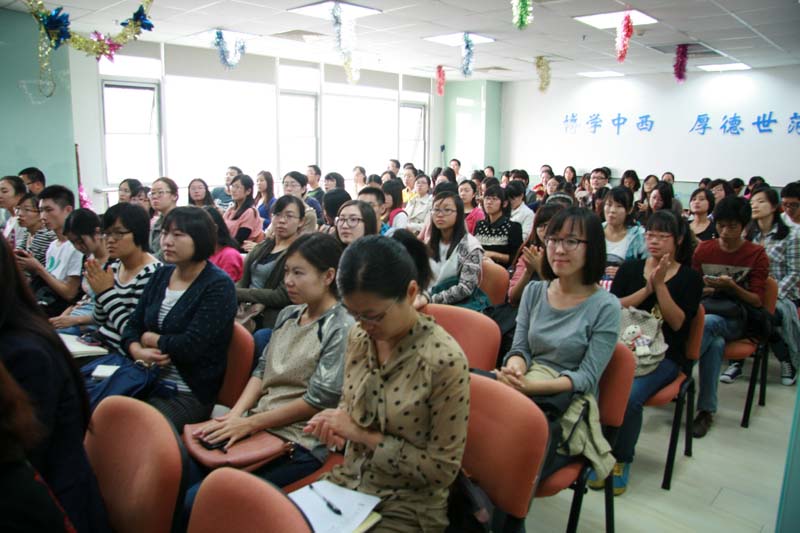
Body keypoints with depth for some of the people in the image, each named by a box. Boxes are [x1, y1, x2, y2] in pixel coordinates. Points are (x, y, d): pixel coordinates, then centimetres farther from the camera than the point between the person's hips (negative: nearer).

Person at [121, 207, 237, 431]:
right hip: (149, 383, 6)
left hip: (190, 395, -6)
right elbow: (132, 326, 12)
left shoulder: (218, 286, -11)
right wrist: (138, 352, -9)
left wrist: (151, 339, -3)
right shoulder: (161, 275, 11)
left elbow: (191, 346, -18)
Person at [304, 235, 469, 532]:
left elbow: (443, 469, -18)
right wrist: (338, 423, -10)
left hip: (407, 508, -5)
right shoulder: (359, 337, -5)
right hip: (347, 483, 6)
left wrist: (366, 436, -20)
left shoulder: (445, 361, -24)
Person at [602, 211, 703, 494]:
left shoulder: (689, 278, 8)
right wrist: (646, 289, -9)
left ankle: (622, 460, -6)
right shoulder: (630, 268, 14)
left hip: (662, 356, -2)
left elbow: (678, 323, -4)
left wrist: (660, 285, -9)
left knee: (630, 397, -31)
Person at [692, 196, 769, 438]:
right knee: (716, 343, -35)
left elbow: (757, 301, -3)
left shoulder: (757, 255, 2)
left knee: (708, 323, -38)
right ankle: (706, 410, -28)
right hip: (706, 311, 1)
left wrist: (731, 287, -21)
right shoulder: (703, 250, 8)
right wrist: (700, 291, -13)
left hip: (736, 321, -1)